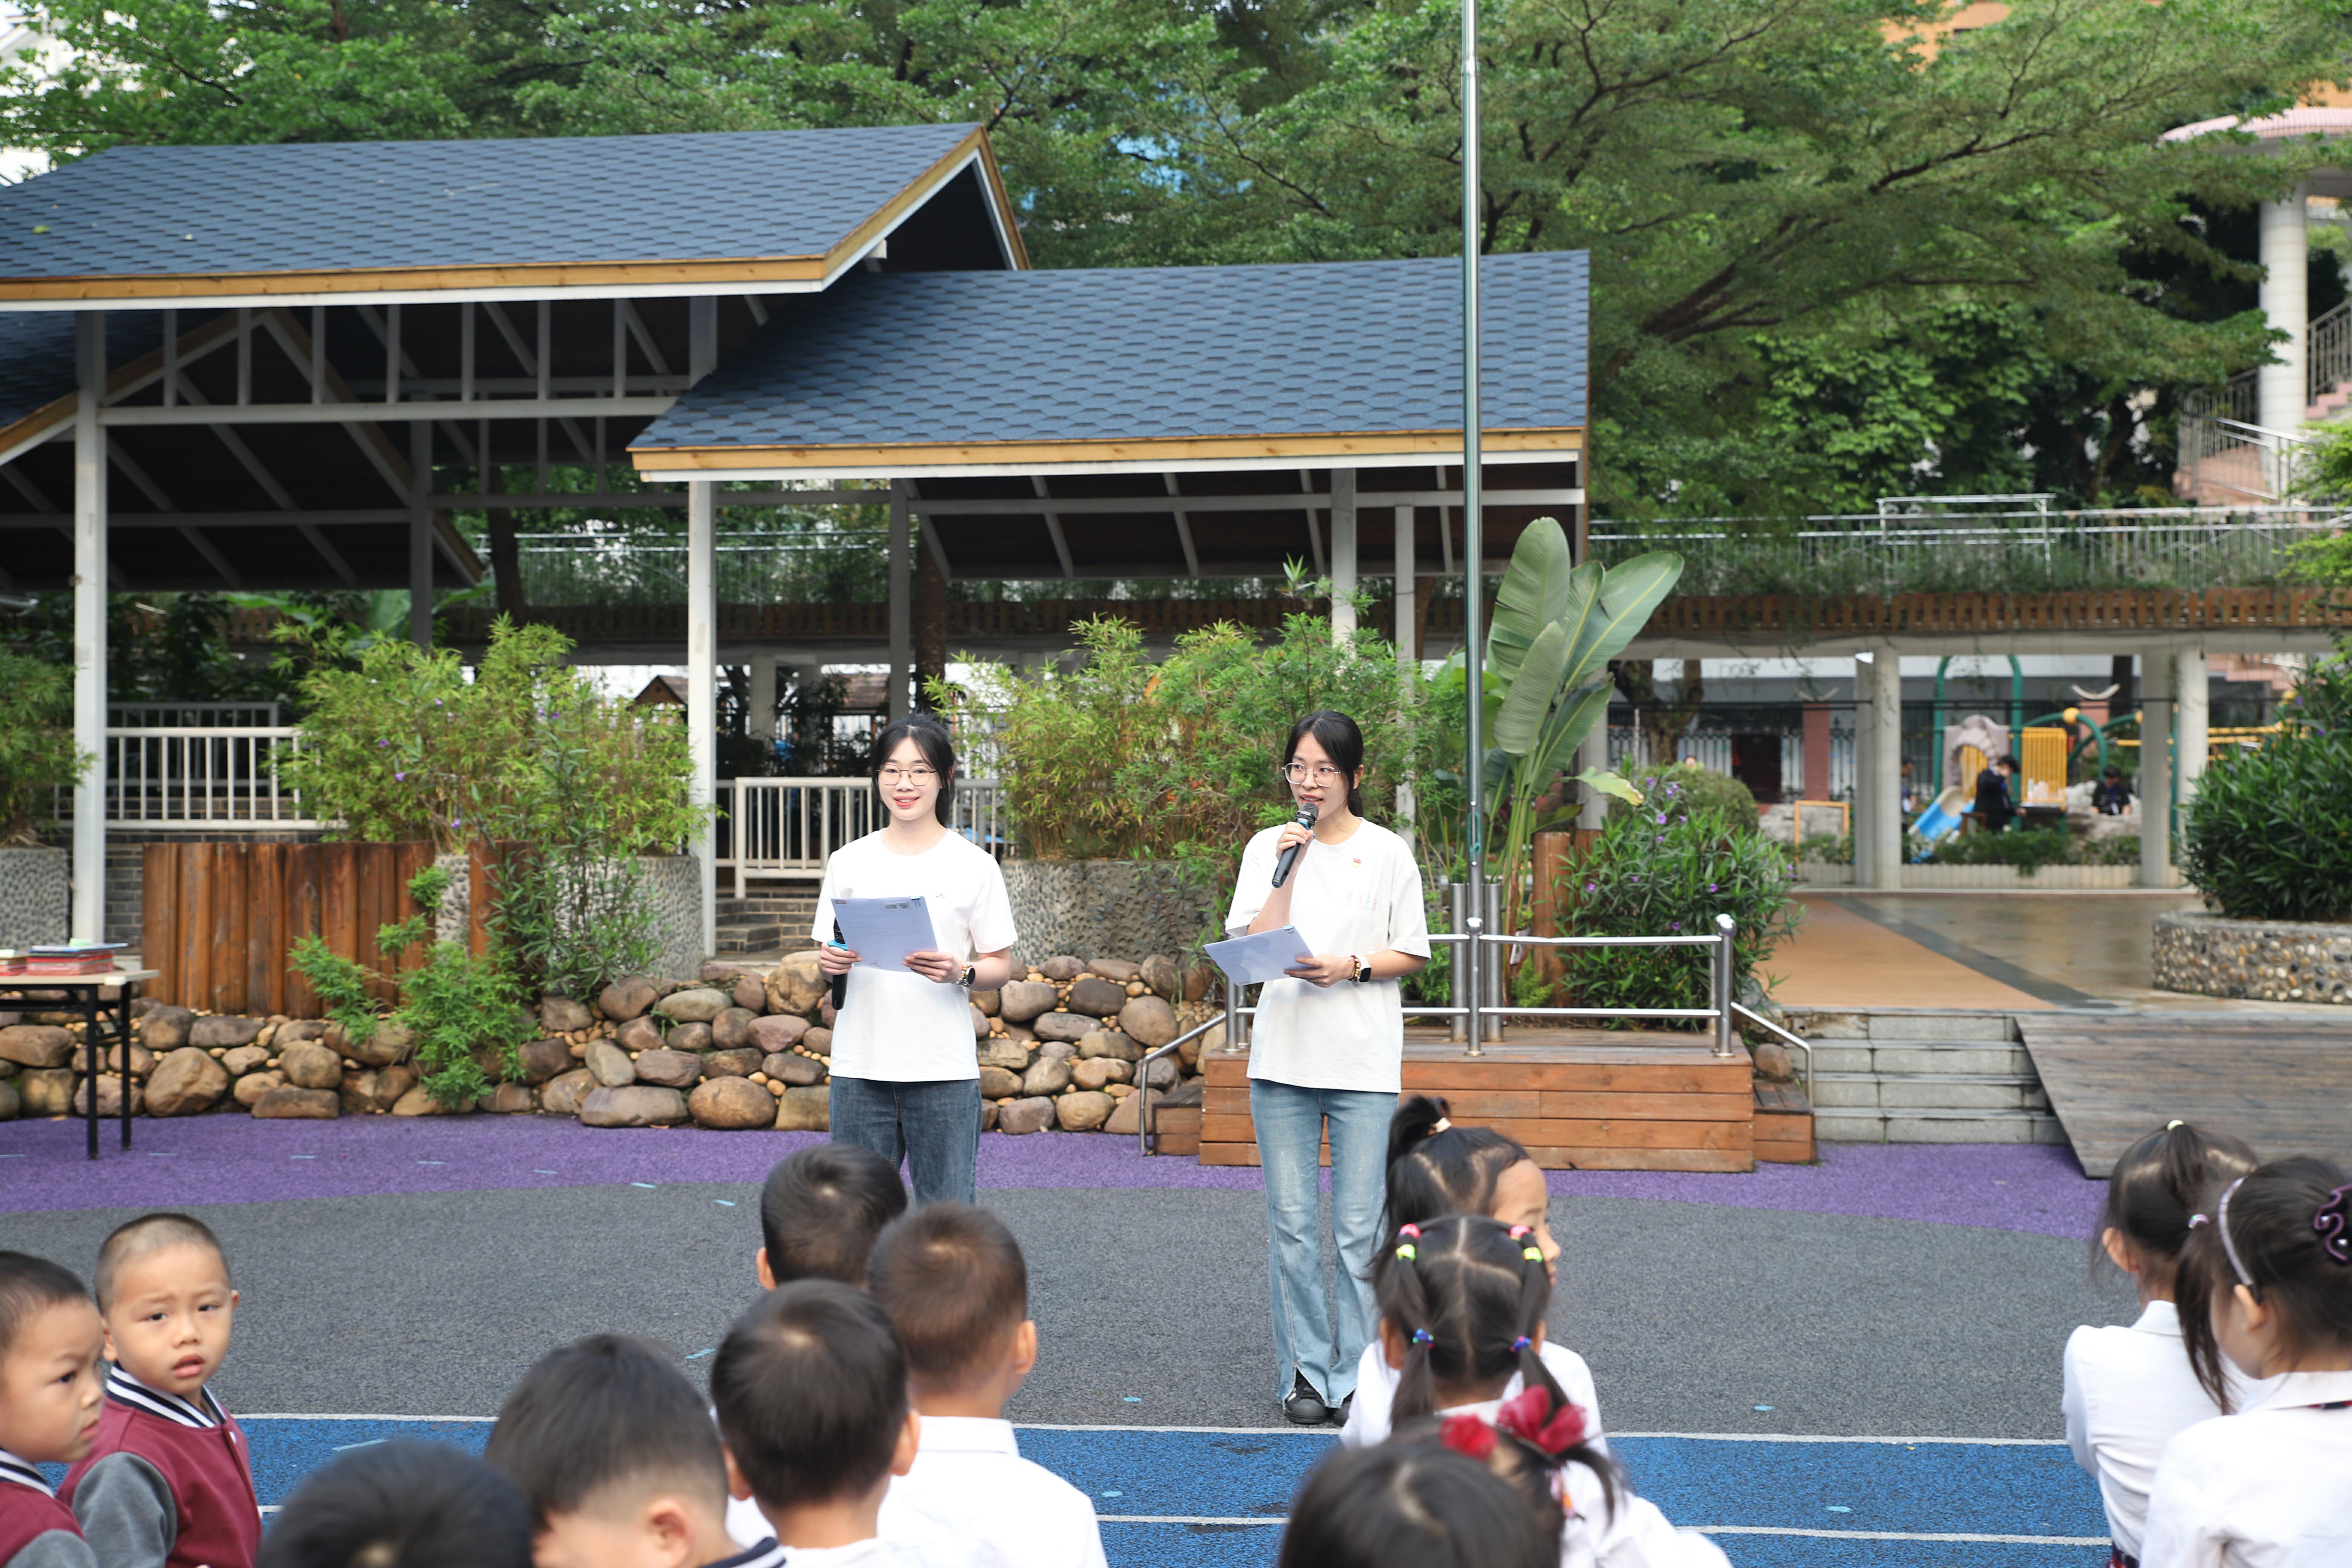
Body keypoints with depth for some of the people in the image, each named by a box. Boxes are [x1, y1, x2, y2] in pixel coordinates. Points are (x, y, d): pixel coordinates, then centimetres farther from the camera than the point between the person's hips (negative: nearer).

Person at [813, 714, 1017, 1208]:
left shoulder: (973, 865, 1)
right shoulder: (848, 862, 9)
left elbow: (1002, 966, 3)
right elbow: (828, 953, 15)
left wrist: (960, 973, -17)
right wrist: (830, 962, -8)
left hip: (944, 1069, -2)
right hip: (860, 1062, 2)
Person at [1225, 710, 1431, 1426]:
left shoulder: (1387, 851, 4)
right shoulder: (1268, 847, 8)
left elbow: (1412, 953, 5)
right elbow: (1252, 946, -2)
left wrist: (1351, 967, -12)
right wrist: (1288, 870, -10)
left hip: (1364, 1063, -2)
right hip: (1283, 1057, 2)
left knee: (1359, 1231, -2)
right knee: (1292, 1227, 3)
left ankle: (1358, 1377, 8)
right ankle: (1304, 1373, 14)